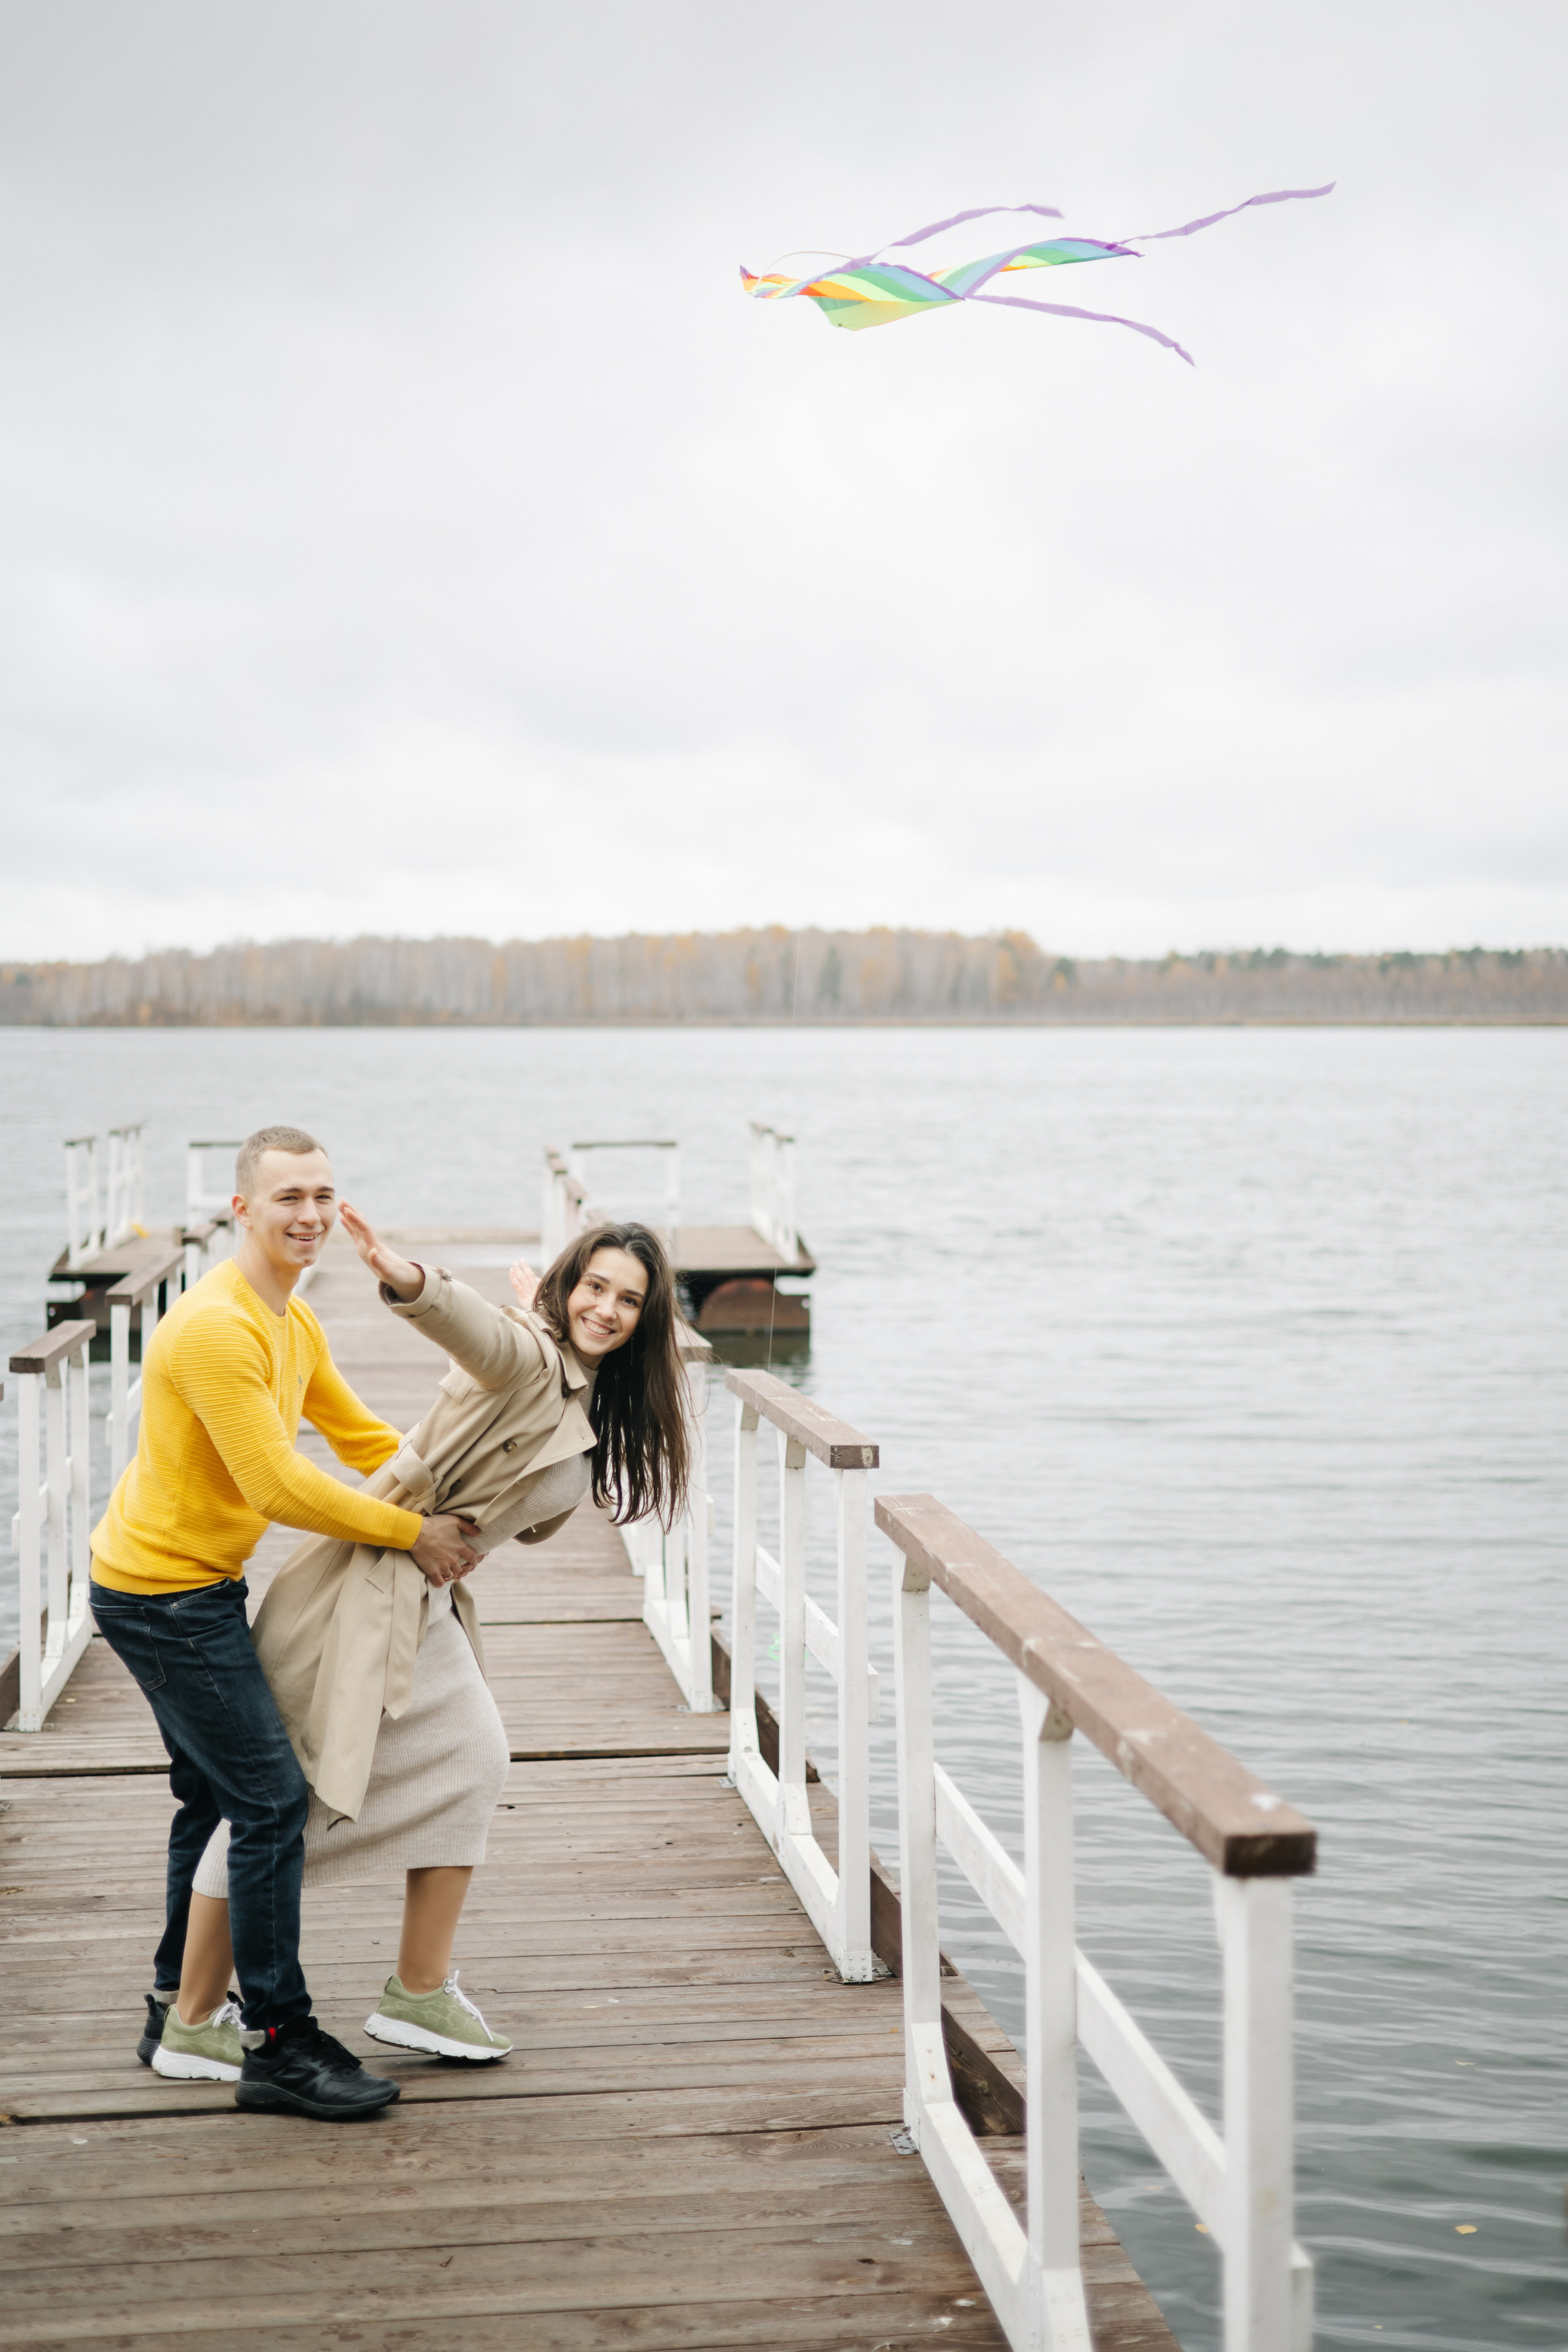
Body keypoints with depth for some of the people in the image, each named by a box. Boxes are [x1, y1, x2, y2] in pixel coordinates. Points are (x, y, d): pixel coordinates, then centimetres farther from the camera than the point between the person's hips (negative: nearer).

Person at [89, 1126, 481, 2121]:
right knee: (271, 1802, -8)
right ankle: (278, 2044, -1)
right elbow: (279, 1488, -25)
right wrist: (412, 1533, -17)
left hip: (195, 1587, 10)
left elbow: (359, 1433, 18)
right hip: (166, 1594, -10)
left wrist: (449, 1509, 8)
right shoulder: (216, 1329, -24)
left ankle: (183, 2011, 32)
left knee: (216, 1794, 19)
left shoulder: (292, 1321, 8)